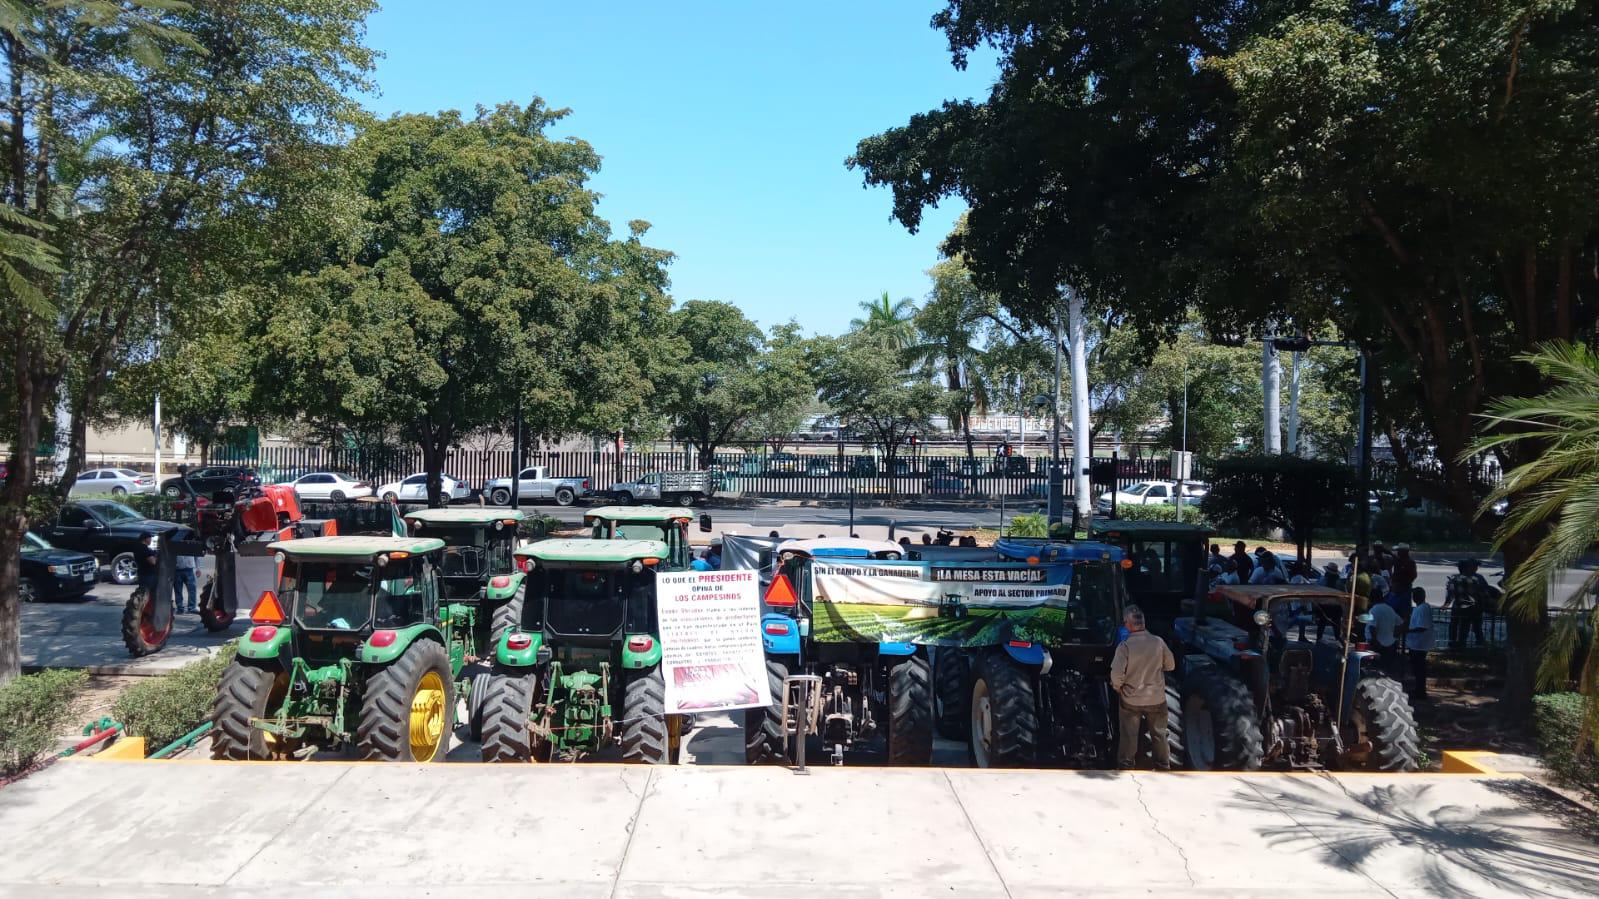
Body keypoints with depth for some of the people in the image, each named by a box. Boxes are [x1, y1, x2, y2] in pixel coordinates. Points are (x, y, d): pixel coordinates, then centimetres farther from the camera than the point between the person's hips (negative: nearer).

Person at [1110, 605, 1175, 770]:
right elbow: (1170, 665, 1)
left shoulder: (1125, 646, -21)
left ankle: (1125, 765, 23)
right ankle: (1163, 767, 31)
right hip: (1156, 699, 2)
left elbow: (1116, 674, -24)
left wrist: (1117, 687, -4)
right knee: (1159, 735, 19)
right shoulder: (1158, 642, -13)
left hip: (1131, 699, -2)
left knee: (1129, 736, 13)